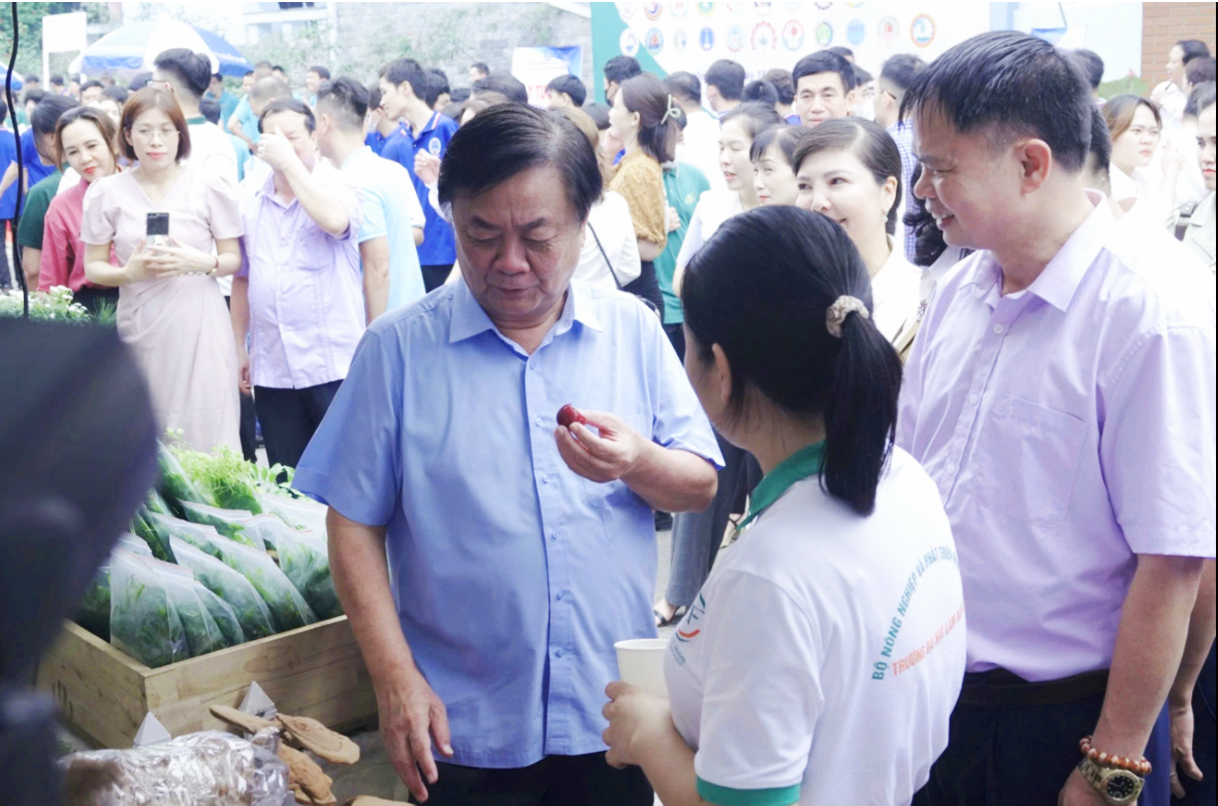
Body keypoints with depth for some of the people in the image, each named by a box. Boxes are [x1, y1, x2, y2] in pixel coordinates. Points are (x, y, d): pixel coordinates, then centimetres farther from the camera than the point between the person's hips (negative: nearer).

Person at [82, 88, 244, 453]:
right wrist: (129, 272, -12)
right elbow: (93, 267, 8)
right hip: (139, 328, 2)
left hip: (198, 327, -1)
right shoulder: (107, 193, 4)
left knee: (206, 431, -5)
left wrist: (201, 262, -16)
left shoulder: (209, 185, 0)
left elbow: (234, 259, 4)